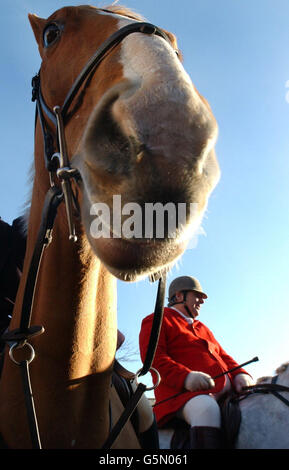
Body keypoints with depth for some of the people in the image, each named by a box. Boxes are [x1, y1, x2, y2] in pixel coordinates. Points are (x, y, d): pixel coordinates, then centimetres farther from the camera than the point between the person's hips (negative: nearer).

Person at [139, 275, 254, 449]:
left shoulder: (202, 328, 35)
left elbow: (223, 356, 29)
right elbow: (153, 357, -6)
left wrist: (240, 374, 4)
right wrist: (185, 377, -24)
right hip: (182, 392, -8)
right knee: (206, 409, -39)